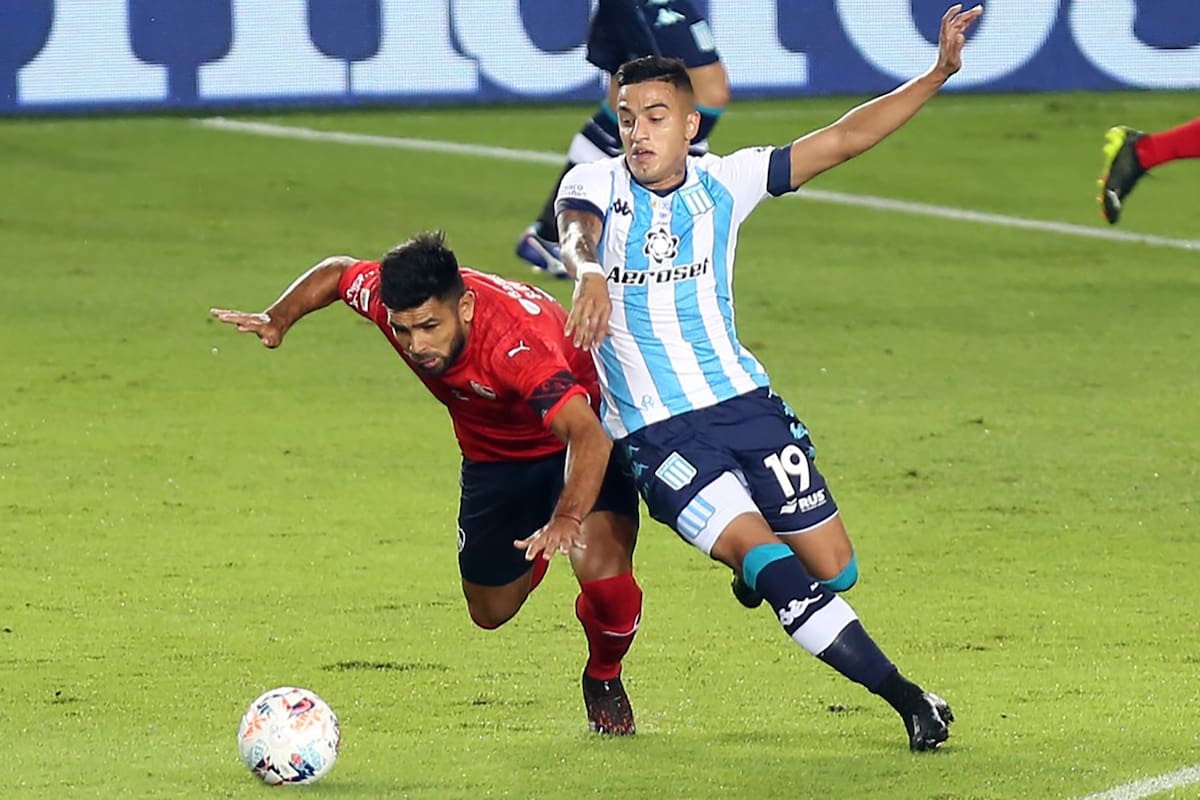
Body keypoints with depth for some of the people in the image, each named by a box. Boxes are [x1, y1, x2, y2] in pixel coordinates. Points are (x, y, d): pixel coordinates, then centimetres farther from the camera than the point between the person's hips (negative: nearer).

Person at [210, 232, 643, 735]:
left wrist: (568, 519, -69)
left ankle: (604, 681, 8)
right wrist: (278, 319, -15)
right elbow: (337, 272, -1)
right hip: (492, 453, 5)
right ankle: (531, 559, 48)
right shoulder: (388, 298, -27)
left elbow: (588, 435, -54)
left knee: (602, 571, -27)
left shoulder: (516, 342, -43)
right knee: (491, 611, 10)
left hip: (581, 435, -5)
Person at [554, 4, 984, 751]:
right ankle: (905, 697, -15)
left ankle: (758, 571, 38)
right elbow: (576, 230, -28)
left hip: (744, 402, 4)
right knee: (766, 557, -20)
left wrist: (938, 75, -7)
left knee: (833, 568, 2)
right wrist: (589, 272, -53)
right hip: (655, 432, -4)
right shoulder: (595, 185, -5)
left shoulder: (723, 183, 3)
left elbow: (839, 141, 2)